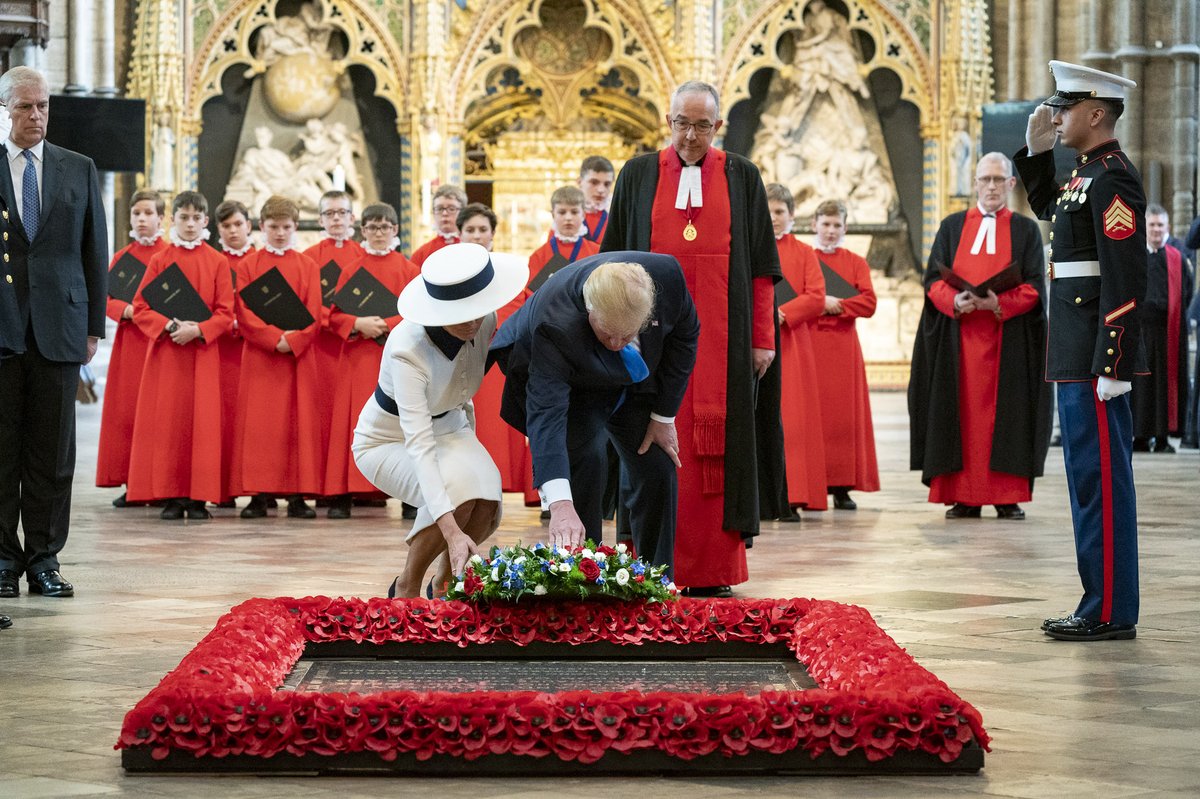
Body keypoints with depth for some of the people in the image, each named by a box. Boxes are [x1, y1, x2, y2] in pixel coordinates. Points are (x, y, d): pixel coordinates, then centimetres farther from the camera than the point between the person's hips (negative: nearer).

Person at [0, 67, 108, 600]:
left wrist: (94, 326, 6)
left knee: (52, 451, 2)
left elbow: (95, 252, 11)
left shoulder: (79, 170, 11)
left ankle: (44, 560, 8)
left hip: (58, 327, 2)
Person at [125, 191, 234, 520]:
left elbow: (225, 313, 1)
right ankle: (171, 496, 3)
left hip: (203, 353, -1)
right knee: (167, 421, -1)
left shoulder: (217, 263, 5)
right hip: (166, 352, 1)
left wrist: (197, 330, -15)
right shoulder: (160, 260, 6)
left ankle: (198, 498, -1)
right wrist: (169, 326, -14)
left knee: (202, 422, -4)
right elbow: (140, 308, 2)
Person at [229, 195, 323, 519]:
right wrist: (274, 338, -15)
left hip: (299, 355, 1)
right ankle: (259, 495, -1)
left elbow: (314, 313, 1)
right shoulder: (248, 265, 6)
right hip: (259, 356, -1)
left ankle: (297, 495, 0)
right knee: (258, 423, -3)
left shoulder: (308, 266, 9)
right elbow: (244, 313, -2)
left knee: (298, 421, -1)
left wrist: (293, 341, -15)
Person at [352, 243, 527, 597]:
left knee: (485, 507, -23)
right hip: (388, 440, -5)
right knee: (458, 495, -33)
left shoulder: (485, 321, -19)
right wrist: (451, 531, -53)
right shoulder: (407, 350, -36)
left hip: (448, 425, 5)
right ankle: (407, 586, -9)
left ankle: (446, 581, 7)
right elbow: (419, 444, -44)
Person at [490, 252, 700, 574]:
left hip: (637, 384, 4)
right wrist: (559, 504, -59)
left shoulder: (667, 274, -34)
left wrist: (664, 416, -10)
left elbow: (685, 334, -12)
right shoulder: (555, 324, -44)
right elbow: (546, 415, -48)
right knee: (584, 463, -24)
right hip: (574, 387, -4)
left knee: (659, 469, -2)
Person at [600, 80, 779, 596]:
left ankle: (712, 569, 4)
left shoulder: (741, 177, 7)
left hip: (720, 340, 0)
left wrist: (762, 338, 1)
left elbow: (761, 264, 6)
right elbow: (614, 261, 8)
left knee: (716, 448, 0)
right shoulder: (638, 176, 8)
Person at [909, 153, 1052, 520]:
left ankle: (1009, 497, 0)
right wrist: (955, 301, -15)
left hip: (1010, 339, -1)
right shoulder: (952, 227, 13)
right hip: (958, 336, 1)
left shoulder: (1026, 230, 9)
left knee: (1007, 411, -2)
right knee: (962, 411, -2)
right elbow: (933, 280, 5)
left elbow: (1034, 287, 0)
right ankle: (964, 497, -1)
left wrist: (1000, 303, -17)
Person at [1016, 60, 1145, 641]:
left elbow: (1127, 281, -21)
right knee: (1089, 478, 13)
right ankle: (1100, 605, 20)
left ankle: (1112, 614, -1)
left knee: (1102, 480, -5)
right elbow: (1050, 211, 38)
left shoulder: (1113, 178, -15)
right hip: (1075, 356, 10)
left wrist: (1112, 367, -23)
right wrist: (1035, 152, 23)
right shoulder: (1085, 173, 14)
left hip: (1095, 359, -10)